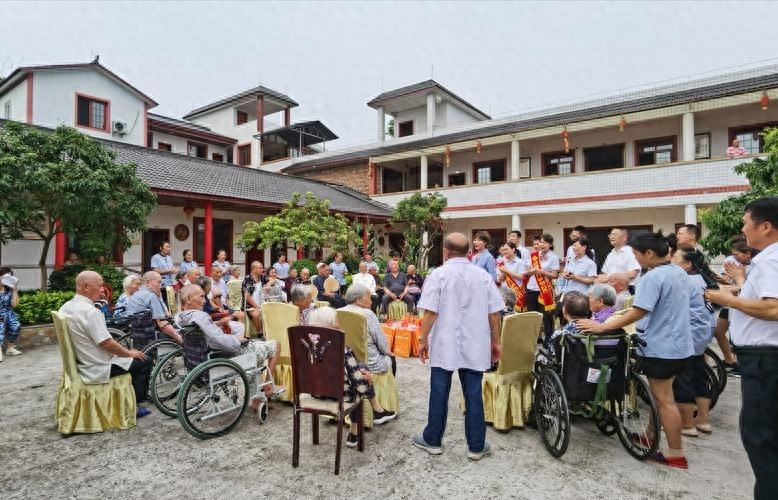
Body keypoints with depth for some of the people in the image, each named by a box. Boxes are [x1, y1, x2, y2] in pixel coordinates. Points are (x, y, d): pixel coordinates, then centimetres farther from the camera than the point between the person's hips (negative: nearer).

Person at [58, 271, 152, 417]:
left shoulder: (65, 308, 2)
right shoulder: (91, 311, -27)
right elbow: (107, 344, -25)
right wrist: (129, 353, -9)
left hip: (80, 362, 10)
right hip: (98, 369, -9)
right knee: (144, 362, 3)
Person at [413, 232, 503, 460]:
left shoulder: (438, 274, -8)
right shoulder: (483, 276, 1)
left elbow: (430, 313, -13)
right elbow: (494, 313, 2)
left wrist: (423, 340, -2)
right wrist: (495, 342, 12)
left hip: (444, 346, -2)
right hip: (475, 347, 2)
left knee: (439, 393, 10)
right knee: (474, 395, 10)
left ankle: (433, 440, 25)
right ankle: (476, 446, 20)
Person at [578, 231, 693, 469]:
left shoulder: (653, 277, -22)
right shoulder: (680, 273, 7)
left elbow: (637, 313, -27)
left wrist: (601, 327, -26)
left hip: (661, 347, -9)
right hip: (678, 345, 9)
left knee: (664, 400, 2)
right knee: (661, 396, 19)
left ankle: (676, 454, 13)